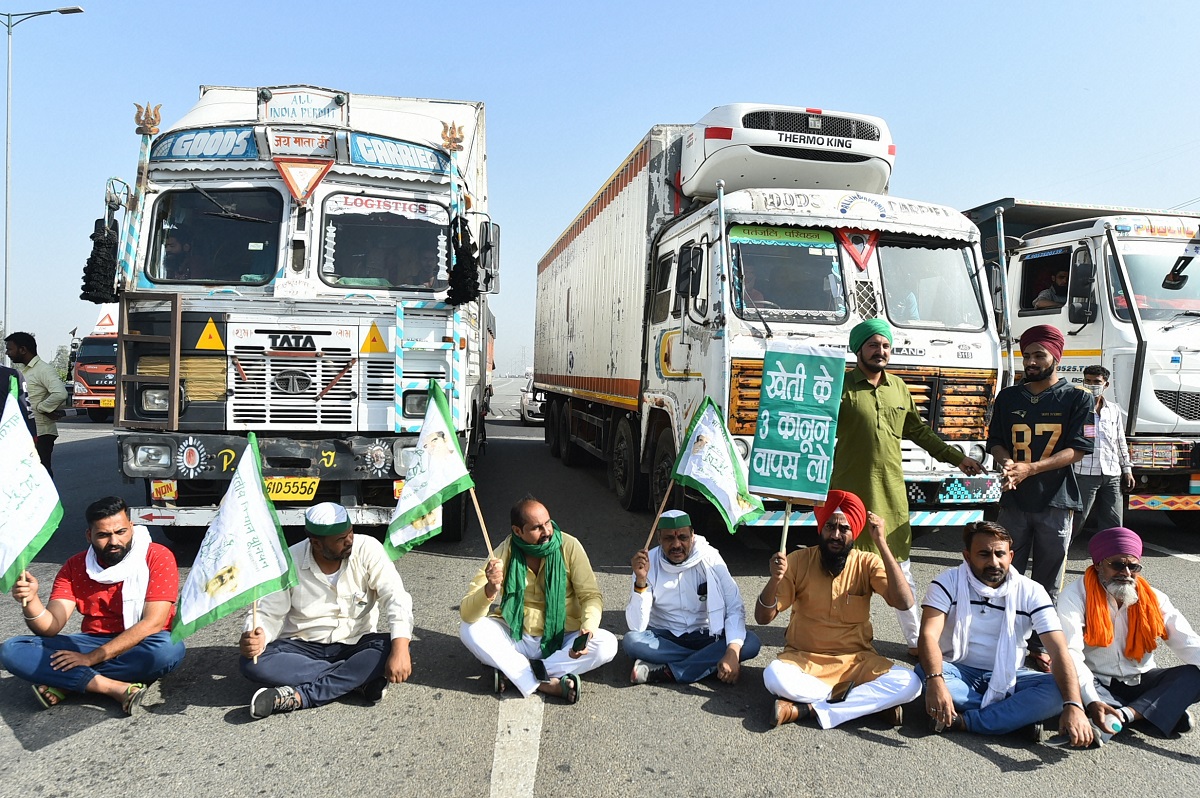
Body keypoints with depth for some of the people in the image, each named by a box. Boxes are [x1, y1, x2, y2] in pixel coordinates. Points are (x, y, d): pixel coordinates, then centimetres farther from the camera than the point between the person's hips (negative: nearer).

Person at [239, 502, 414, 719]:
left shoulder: (367, 549, -14)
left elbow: (395, 598, -21)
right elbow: (268, 614, -7)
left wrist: (400, 650, -36)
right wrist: (256, 636, -32)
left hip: (356, 645, -1)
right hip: (303, 647, 1)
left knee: (389, 648, -31)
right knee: (253, 663, -28)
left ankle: (299, 696, -27)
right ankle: (359, 680, -24)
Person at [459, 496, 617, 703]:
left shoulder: (569, 546, -13)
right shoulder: (505, 553, -13)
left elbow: (590, 595, -11)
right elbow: (467, 613, -18)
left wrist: (588, 629, -32)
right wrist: (490, 590, -39)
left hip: (562, 641, 0)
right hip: (516, 638, 0)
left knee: (607, 644, -26)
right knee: (470, 630, -24)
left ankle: (514, 674, -23)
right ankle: (548, 684, -28)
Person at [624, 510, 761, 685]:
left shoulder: (709, 558, -12)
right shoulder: (649, 562, -13)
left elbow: (735, 608, -15)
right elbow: (636, 626, -18)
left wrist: (732, 653, -31)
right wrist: (640, 580, -32)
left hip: (705, 637, 1)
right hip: (664, 638, -1)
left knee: (751, 642, -26)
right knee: (631, 641, -31)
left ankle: (666, 671, -26)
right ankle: (710, 661, -20)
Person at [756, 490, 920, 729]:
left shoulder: (867, 563, -3)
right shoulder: (799, 561, -6)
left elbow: (904, 602, -20)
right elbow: (763, 618, -8)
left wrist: (882, 544, -23)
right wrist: (775, 579, -28)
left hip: (856, 661, 1)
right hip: (804, 659, -1)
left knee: (908, 683, -26)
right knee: (775, 676, -34)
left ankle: (806, 710, -23)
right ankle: (873, 701, -16)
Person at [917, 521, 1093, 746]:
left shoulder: (1031, 592, -8)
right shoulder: (948, 583, -12)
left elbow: (1060, 652, -18)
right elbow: (929, 635, -24)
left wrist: (1073, 706, -35)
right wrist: (935, 680, -44)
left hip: (1008, 678, 1)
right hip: (960, 672, -1)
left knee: (1058, 690, -27)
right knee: (923, 673, -34)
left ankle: (963, 721, -26)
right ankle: (1022, 715, -23)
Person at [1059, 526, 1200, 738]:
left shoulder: (1153, 599, 2)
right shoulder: (1076, 597, -11)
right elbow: (1071, 654, -22)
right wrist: (1092, 702, -37)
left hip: (1142, 682, 4)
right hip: (1098, 684, -3)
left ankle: (1124, 714, -29)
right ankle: (1164, 710, -25)